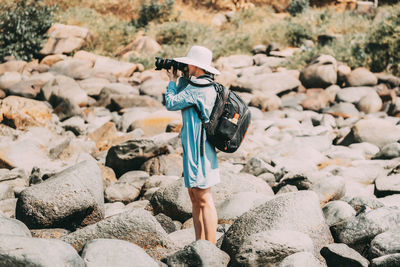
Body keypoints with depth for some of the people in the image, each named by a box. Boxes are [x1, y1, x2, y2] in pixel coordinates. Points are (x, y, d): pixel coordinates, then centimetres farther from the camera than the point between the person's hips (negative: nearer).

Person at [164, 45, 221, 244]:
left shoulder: (197, 88, -18)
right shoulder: (208, 86, 12)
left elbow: (171, 103, -11)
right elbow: (183, 98, 22)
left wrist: (172, 81, 3)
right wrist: (184, 78, 13)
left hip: (199, 150, -10)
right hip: (193, 148, 10)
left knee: (204, 200, -7)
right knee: (195, 197, 14)